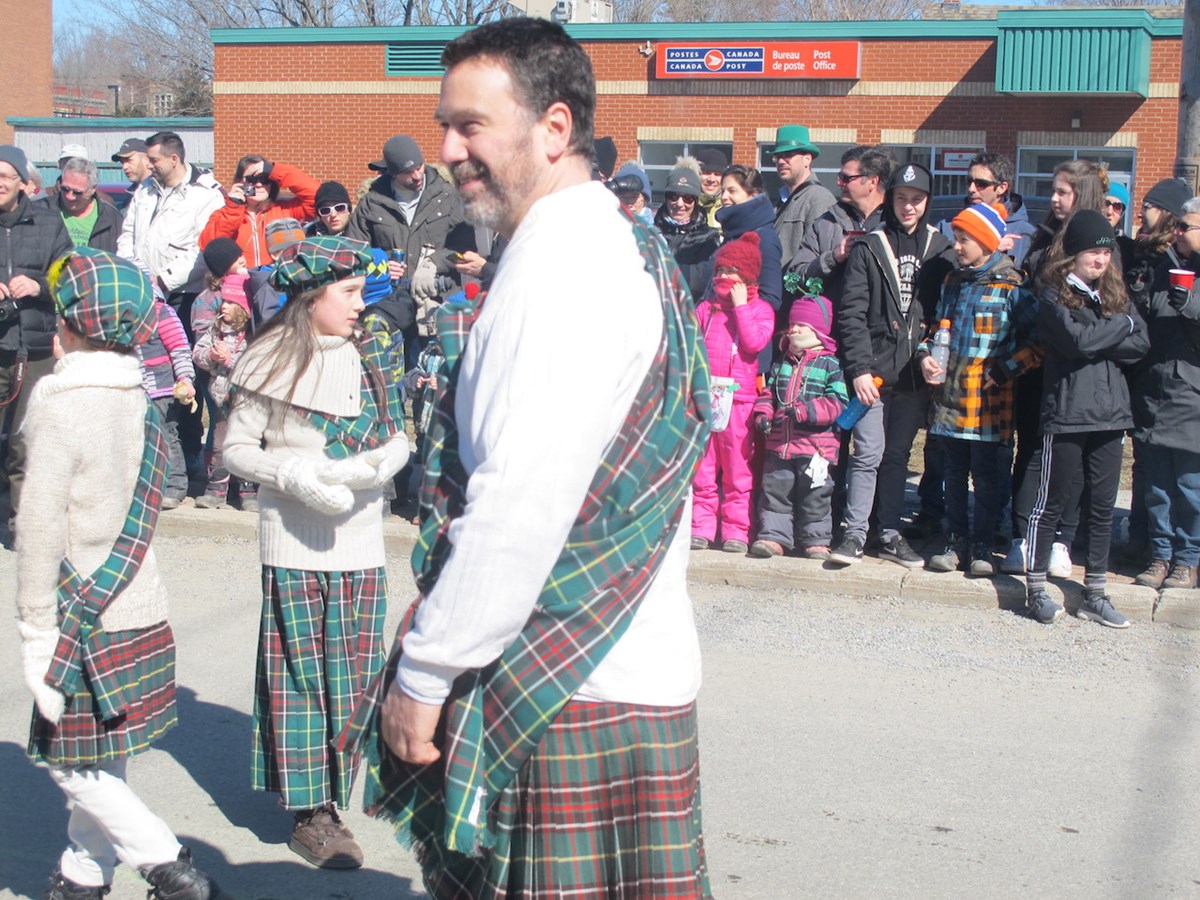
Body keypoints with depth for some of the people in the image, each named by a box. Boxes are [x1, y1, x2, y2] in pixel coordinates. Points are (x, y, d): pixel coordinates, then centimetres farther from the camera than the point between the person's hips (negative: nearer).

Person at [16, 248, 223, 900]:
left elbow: (41, 523, -19)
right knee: (96, 760, 17)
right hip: (139, 609, 8)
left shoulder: (60, 402, -16)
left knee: (74, 763, 2)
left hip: (85, 619, -7)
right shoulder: (138, 399, 6)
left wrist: (36, 628, -14)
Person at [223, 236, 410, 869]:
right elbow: (235, 449, -3)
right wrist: (296, 475, -17)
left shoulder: (367, 358, 7)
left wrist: (365, 469, -13)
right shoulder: (276, 360, -5)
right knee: (301, 672, 1)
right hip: (295, 544, -4)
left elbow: (398, 439, 8)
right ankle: (309, 811, 9)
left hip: (361, 540, 4)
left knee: (353, 671, 7)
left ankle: (332, 797, 19)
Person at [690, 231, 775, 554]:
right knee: (701, 467, 5)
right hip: (704, 397, 4)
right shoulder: (706, 308, 14)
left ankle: (736, 531, 4)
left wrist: (740, 306, -10)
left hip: (738, 398, -3)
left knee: (738, 469, 0)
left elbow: (755, 342, -14)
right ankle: (701, 527, 10)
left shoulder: (759, 309, 3)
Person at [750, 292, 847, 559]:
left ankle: (816, 540, 14)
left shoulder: (830, 364, -4)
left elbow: (838, 402, -13)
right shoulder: (782, 364, 12)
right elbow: (768, 393, 17)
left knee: (815, 495, 3)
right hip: (779, 442, 5)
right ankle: (774, 536, 14)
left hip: (816, 445, -5)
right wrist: (763, 414, -3)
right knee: (775, 489, 6)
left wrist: (806, 410, -24)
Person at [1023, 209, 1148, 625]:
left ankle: (1095, 595, 16)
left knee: (1103, 506, 9)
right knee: (1052, 502, 2)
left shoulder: (1115, 295, 13)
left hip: (1110, 413, 6)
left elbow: (1140, 345, 2)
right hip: (1066, 414, -5)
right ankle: (1036, 589, 11)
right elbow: (1079, 341, -19)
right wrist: (1122, 324, -5)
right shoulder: (1053, 296, -4)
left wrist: (1099, 343, -12)